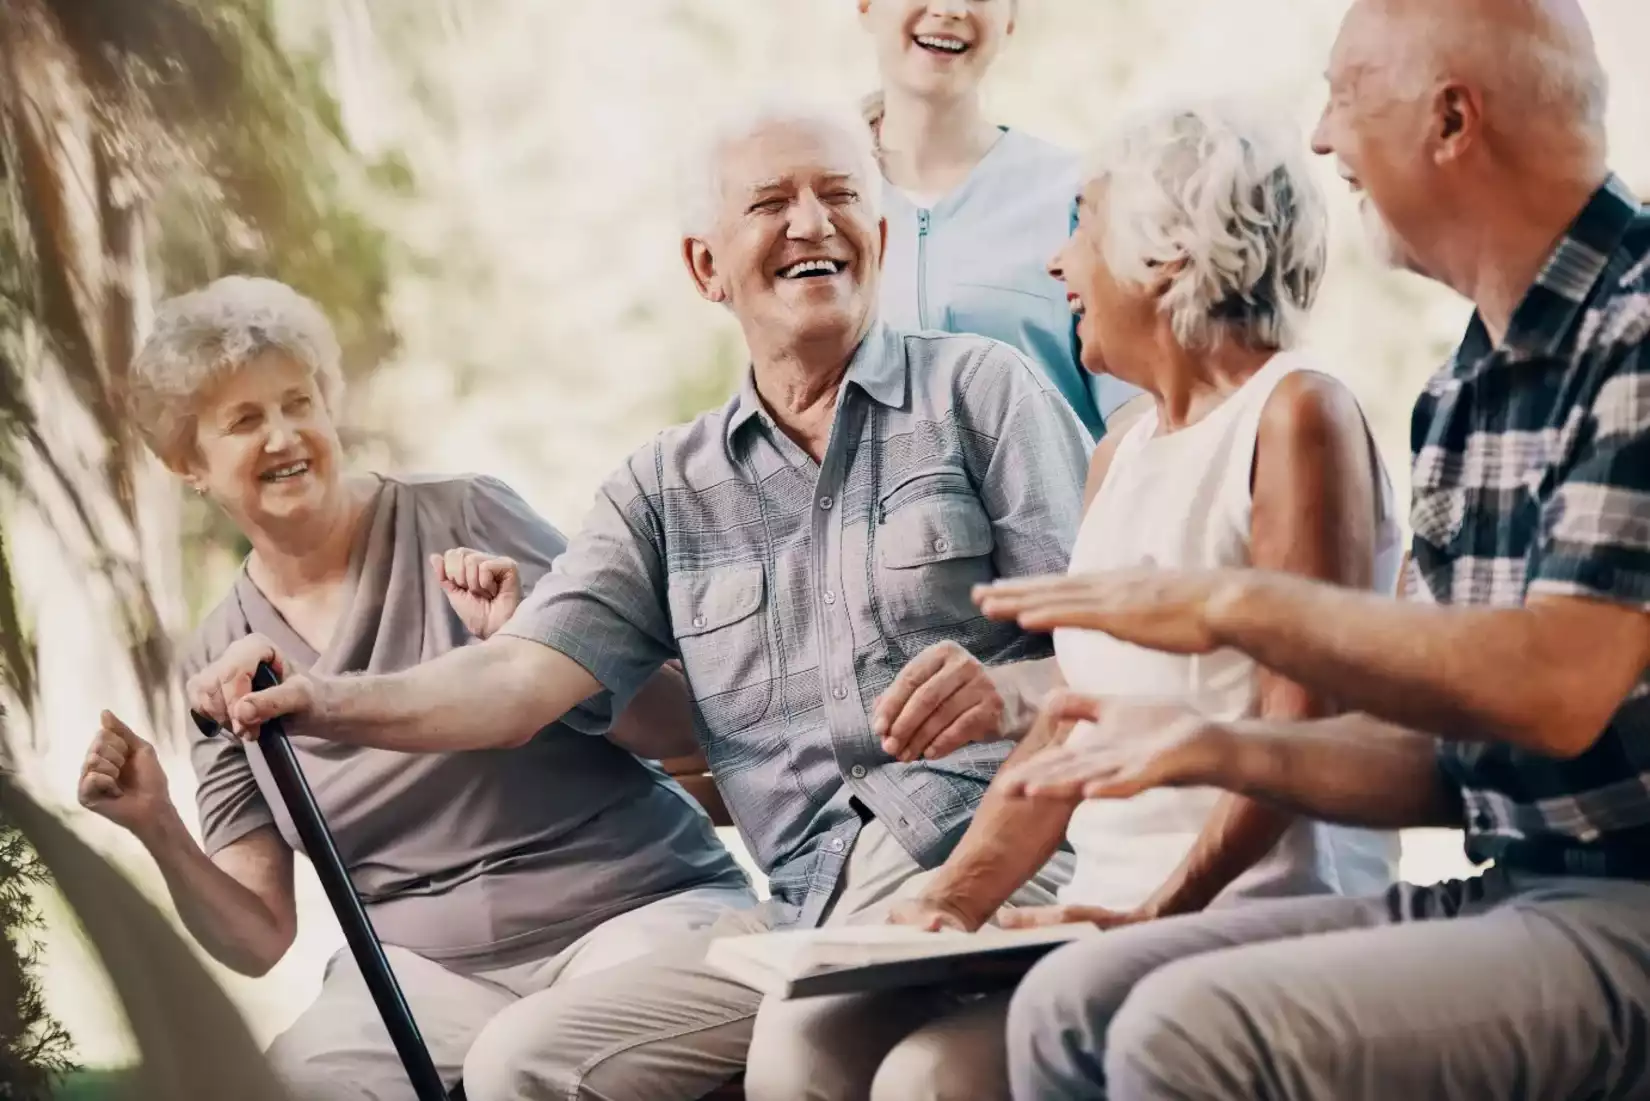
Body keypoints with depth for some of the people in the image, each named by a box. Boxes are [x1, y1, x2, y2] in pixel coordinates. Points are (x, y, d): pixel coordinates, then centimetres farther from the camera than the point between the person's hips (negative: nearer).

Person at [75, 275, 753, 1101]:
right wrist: (159, 830, -7)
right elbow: (260, 939, 9)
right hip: (426, 965, 4)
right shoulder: (218, 663, 9)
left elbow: (680, 727, -2)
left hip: (640, 903, -4)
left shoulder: (464, 521, -1)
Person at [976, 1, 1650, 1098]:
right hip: (1495, 890, 9)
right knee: (1073, 1004, -1)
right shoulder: (1464, 391, 15)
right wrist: (1219, 750, 1)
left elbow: (1556, 689, -24)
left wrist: (1235, 604, -15)